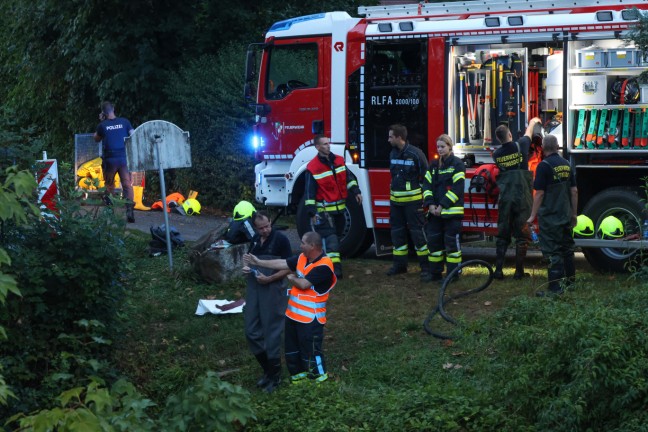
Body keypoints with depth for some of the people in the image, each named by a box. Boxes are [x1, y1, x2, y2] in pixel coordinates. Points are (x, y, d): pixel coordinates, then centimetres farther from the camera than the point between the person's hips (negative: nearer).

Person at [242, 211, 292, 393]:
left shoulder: (280, 239, -11)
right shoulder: (255, 239, 8)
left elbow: (289, 268, -11)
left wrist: (269, 278, -22)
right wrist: (246, 267, 0)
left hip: (272, 290, -7)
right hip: (253, 289, 7)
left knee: (272, 334, 1)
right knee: (252, 332, 9)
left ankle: (274, 376, 13)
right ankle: (267, 369, 24)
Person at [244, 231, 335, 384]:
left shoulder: (323, 266, -23)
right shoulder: (302, 258, 4)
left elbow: (303, 284, -24)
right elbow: (282, 264, 11)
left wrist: (290, 278, -3)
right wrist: (258, 262, 13)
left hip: (310, 318, -9)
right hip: (293, 314, 9)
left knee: (310, 351, -4)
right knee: (292, 348, 20)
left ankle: (320, 379, 8)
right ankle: (298, 374, 35)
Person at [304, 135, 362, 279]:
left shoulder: (339, 160, 5)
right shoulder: (313, 168, -13)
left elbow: (349, 177, 12)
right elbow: (309, 192, -12)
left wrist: (356, 192, -2)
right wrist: (312, 212, -15)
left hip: (340, 208, 6)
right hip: (324, 210, -6)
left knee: (336, 236, 15)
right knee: (330, 238, -12)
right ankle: (335, 267, -17)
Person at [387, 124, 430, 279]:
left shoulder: (415, 154, -13)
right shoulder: (393, 153, 9)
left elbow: (425, 177, -9)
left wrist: (424, 199, -9)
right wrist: (392, 193, 17)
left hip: (412, 200, -7)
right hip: (396, 200, 7)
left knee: (417, 231, -6)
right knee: (397, 231, 12)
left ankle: (425, 266, -3)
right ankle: (400, 264, 22)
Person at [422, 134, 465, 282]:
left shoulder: (457, 164, -4)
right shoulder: (433, 165, 15)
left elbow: (457, 188, -12)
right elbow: (427, 185, 11)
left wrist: (443, 205, -16)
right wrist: (430, 204, -5)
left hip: (451, 211, -6)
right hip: (435, 211, 6)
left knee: (451, 242, -3)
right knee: (433, 240, 6)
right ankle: (435, 273, 15)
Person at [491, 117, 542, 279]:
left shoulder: (496, 154, 2)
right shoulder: (521, 146, -5)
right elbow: (528, 132, 17)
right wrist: (533, 121, 40)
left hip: (505, 198, 2)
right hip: (522, 197, -2)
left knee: (502, 235, 9)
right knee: (522, 235, 3)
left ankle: (498, 270, 5)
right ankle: (519, 271, 2)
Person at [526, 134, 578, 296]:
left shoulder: (544, 166, -13)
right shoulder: (566, 165, 7)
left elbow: (539, 193, -15)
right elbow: (574, 191, 9)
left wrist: (533, 216, -9)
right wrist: (574, 214, 17)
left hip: (549, 216, -7)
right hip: (565, 215, 7)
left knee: (552, 252, -5)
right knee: (567, 248, 17)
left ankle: (555, 287, -5)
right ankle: (571, 281, 26)